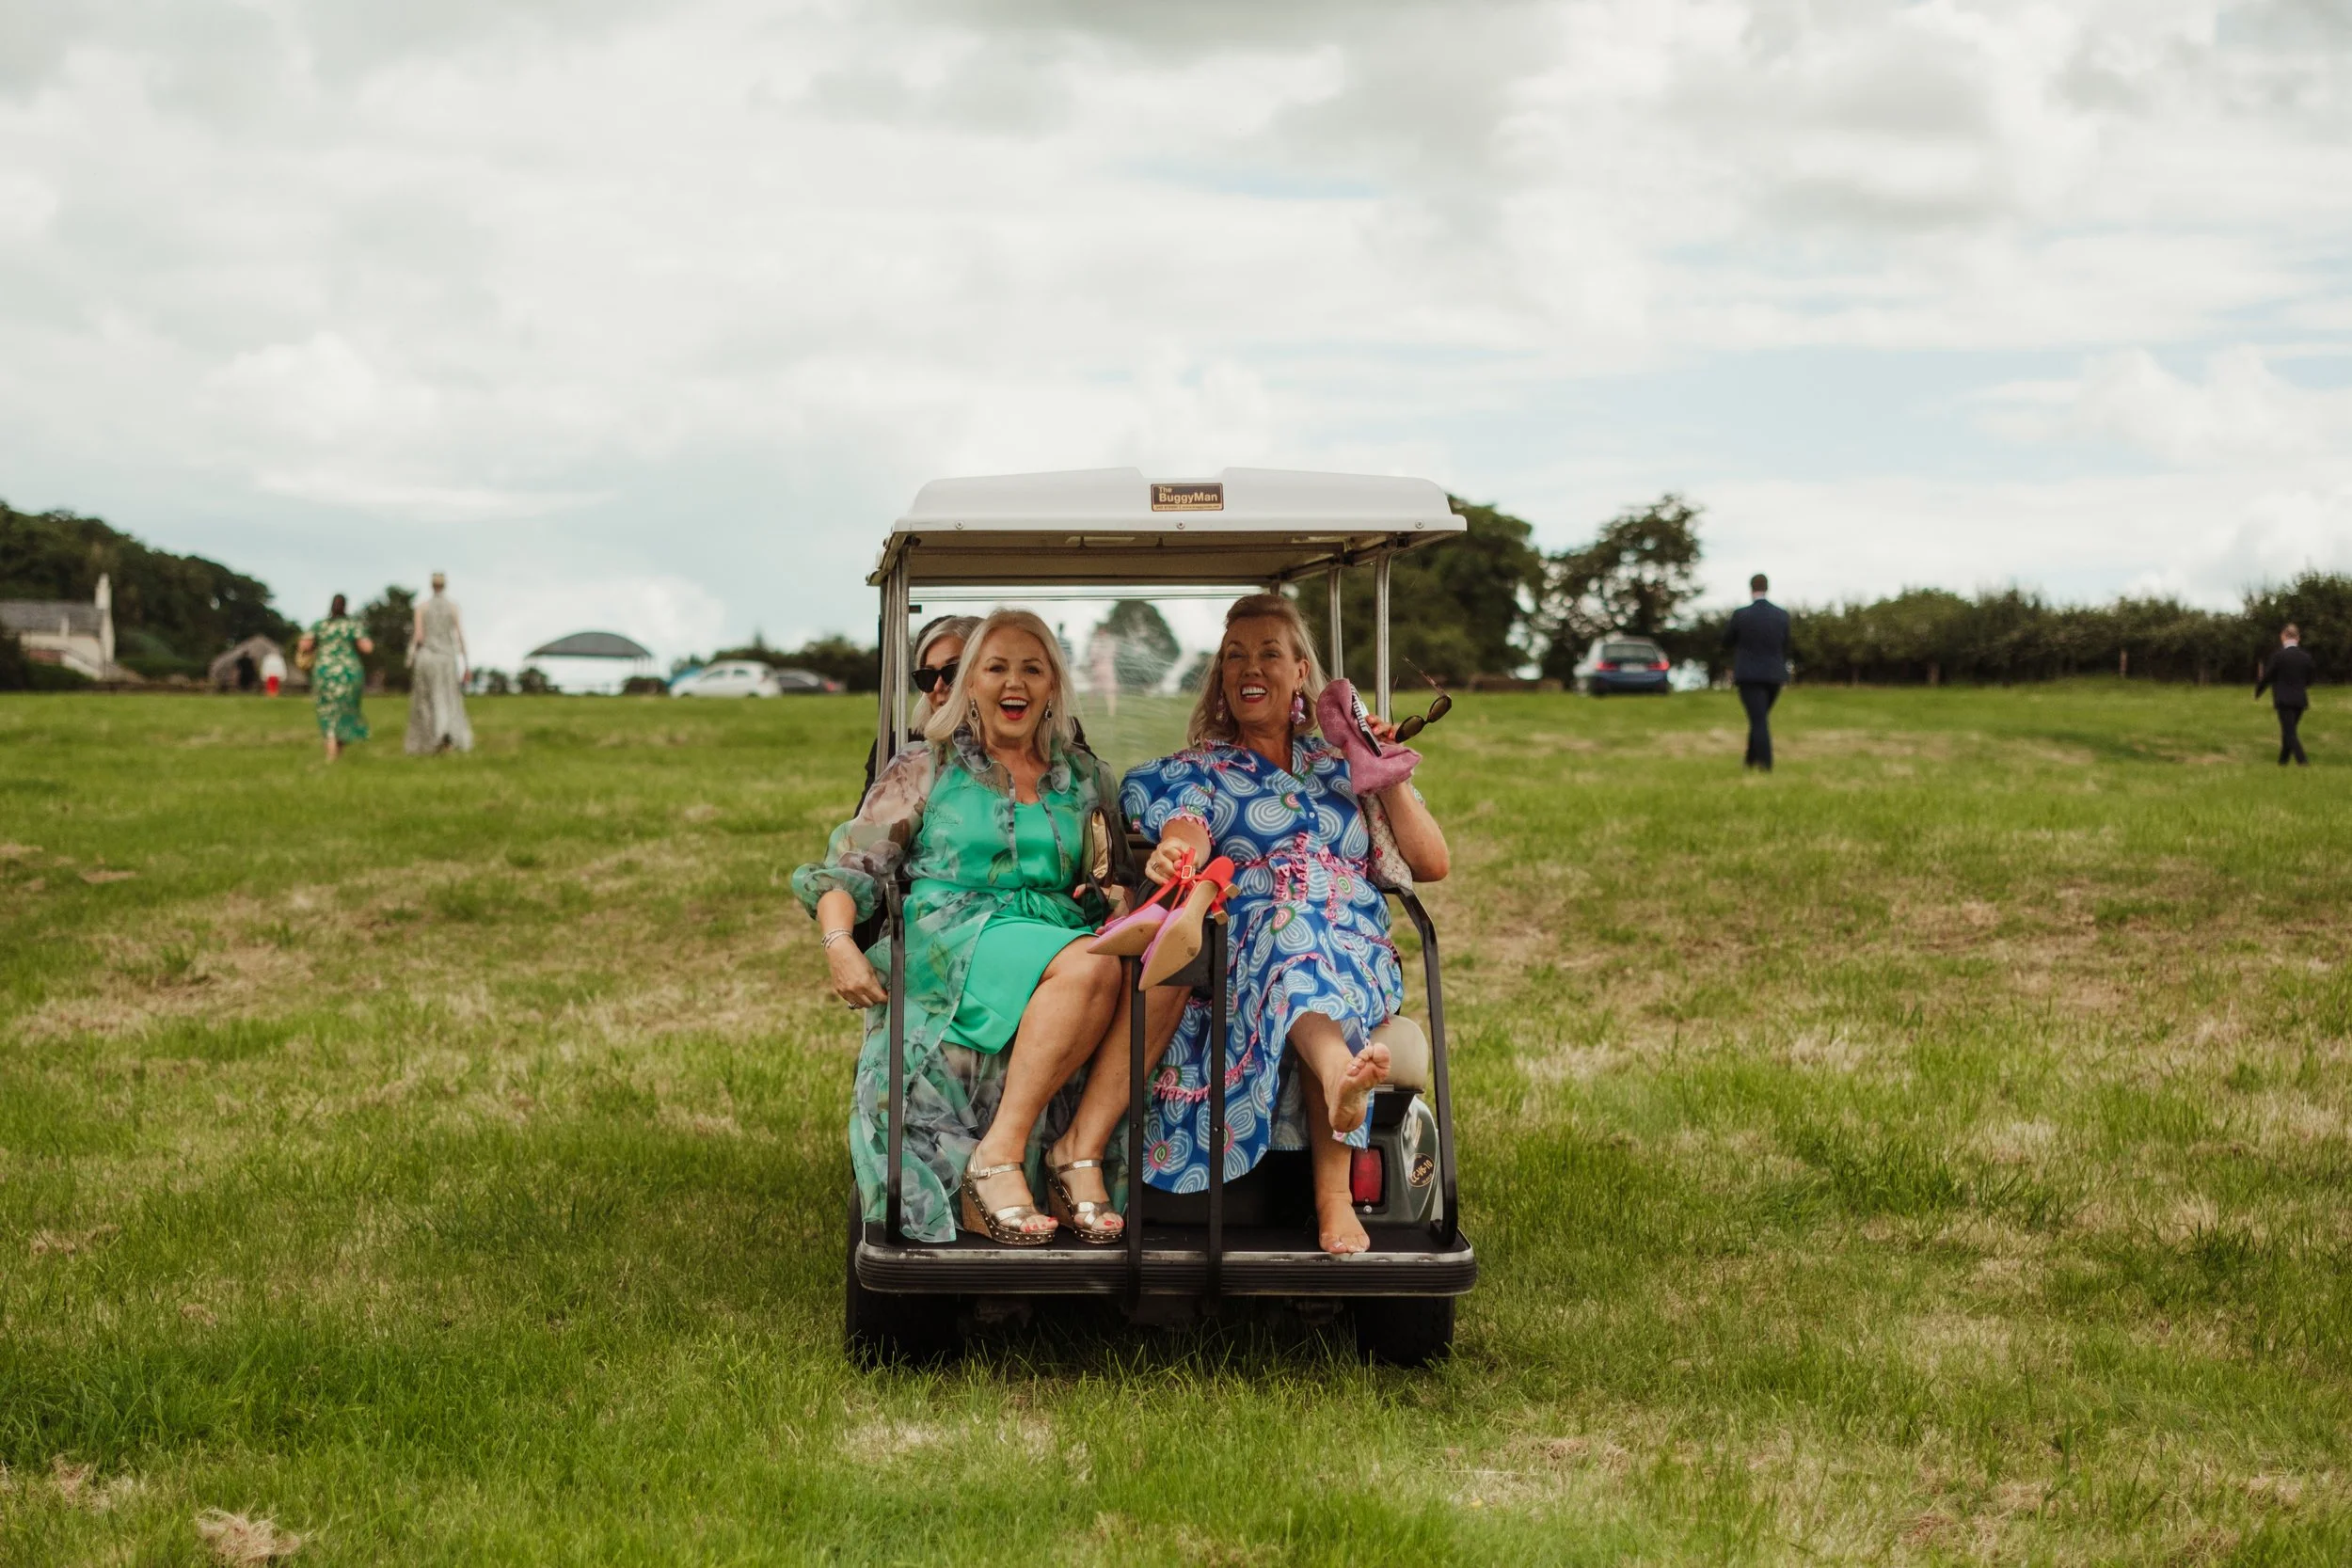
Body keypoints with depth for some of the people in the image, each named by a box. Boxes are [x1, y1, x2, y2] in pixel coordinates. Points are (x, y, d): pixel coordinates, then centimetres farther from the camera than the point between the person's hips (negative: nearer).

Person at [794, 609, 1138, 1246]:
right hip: (953, 942, -4)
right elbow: (849, 866, 6)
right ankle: (1001, 1157, -33)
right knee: (1089, 967, -37)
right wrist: (839, 943, -14)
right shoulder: (926, 769, 13)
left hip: (1061, 933, 4)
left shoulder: (1084, 779, 23)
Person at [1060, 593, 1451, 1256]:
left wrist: (1391, 778, 5)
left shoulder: (1343, 762, 23)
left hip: (1358, 953, 0)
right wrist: (1171, 858, -29)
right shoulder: (1200, 770, 18)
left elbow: (1432, 864, 17)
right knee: (1294, 910, -35)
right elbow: (1185, 835, -6)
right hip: (1241, 947, 1)